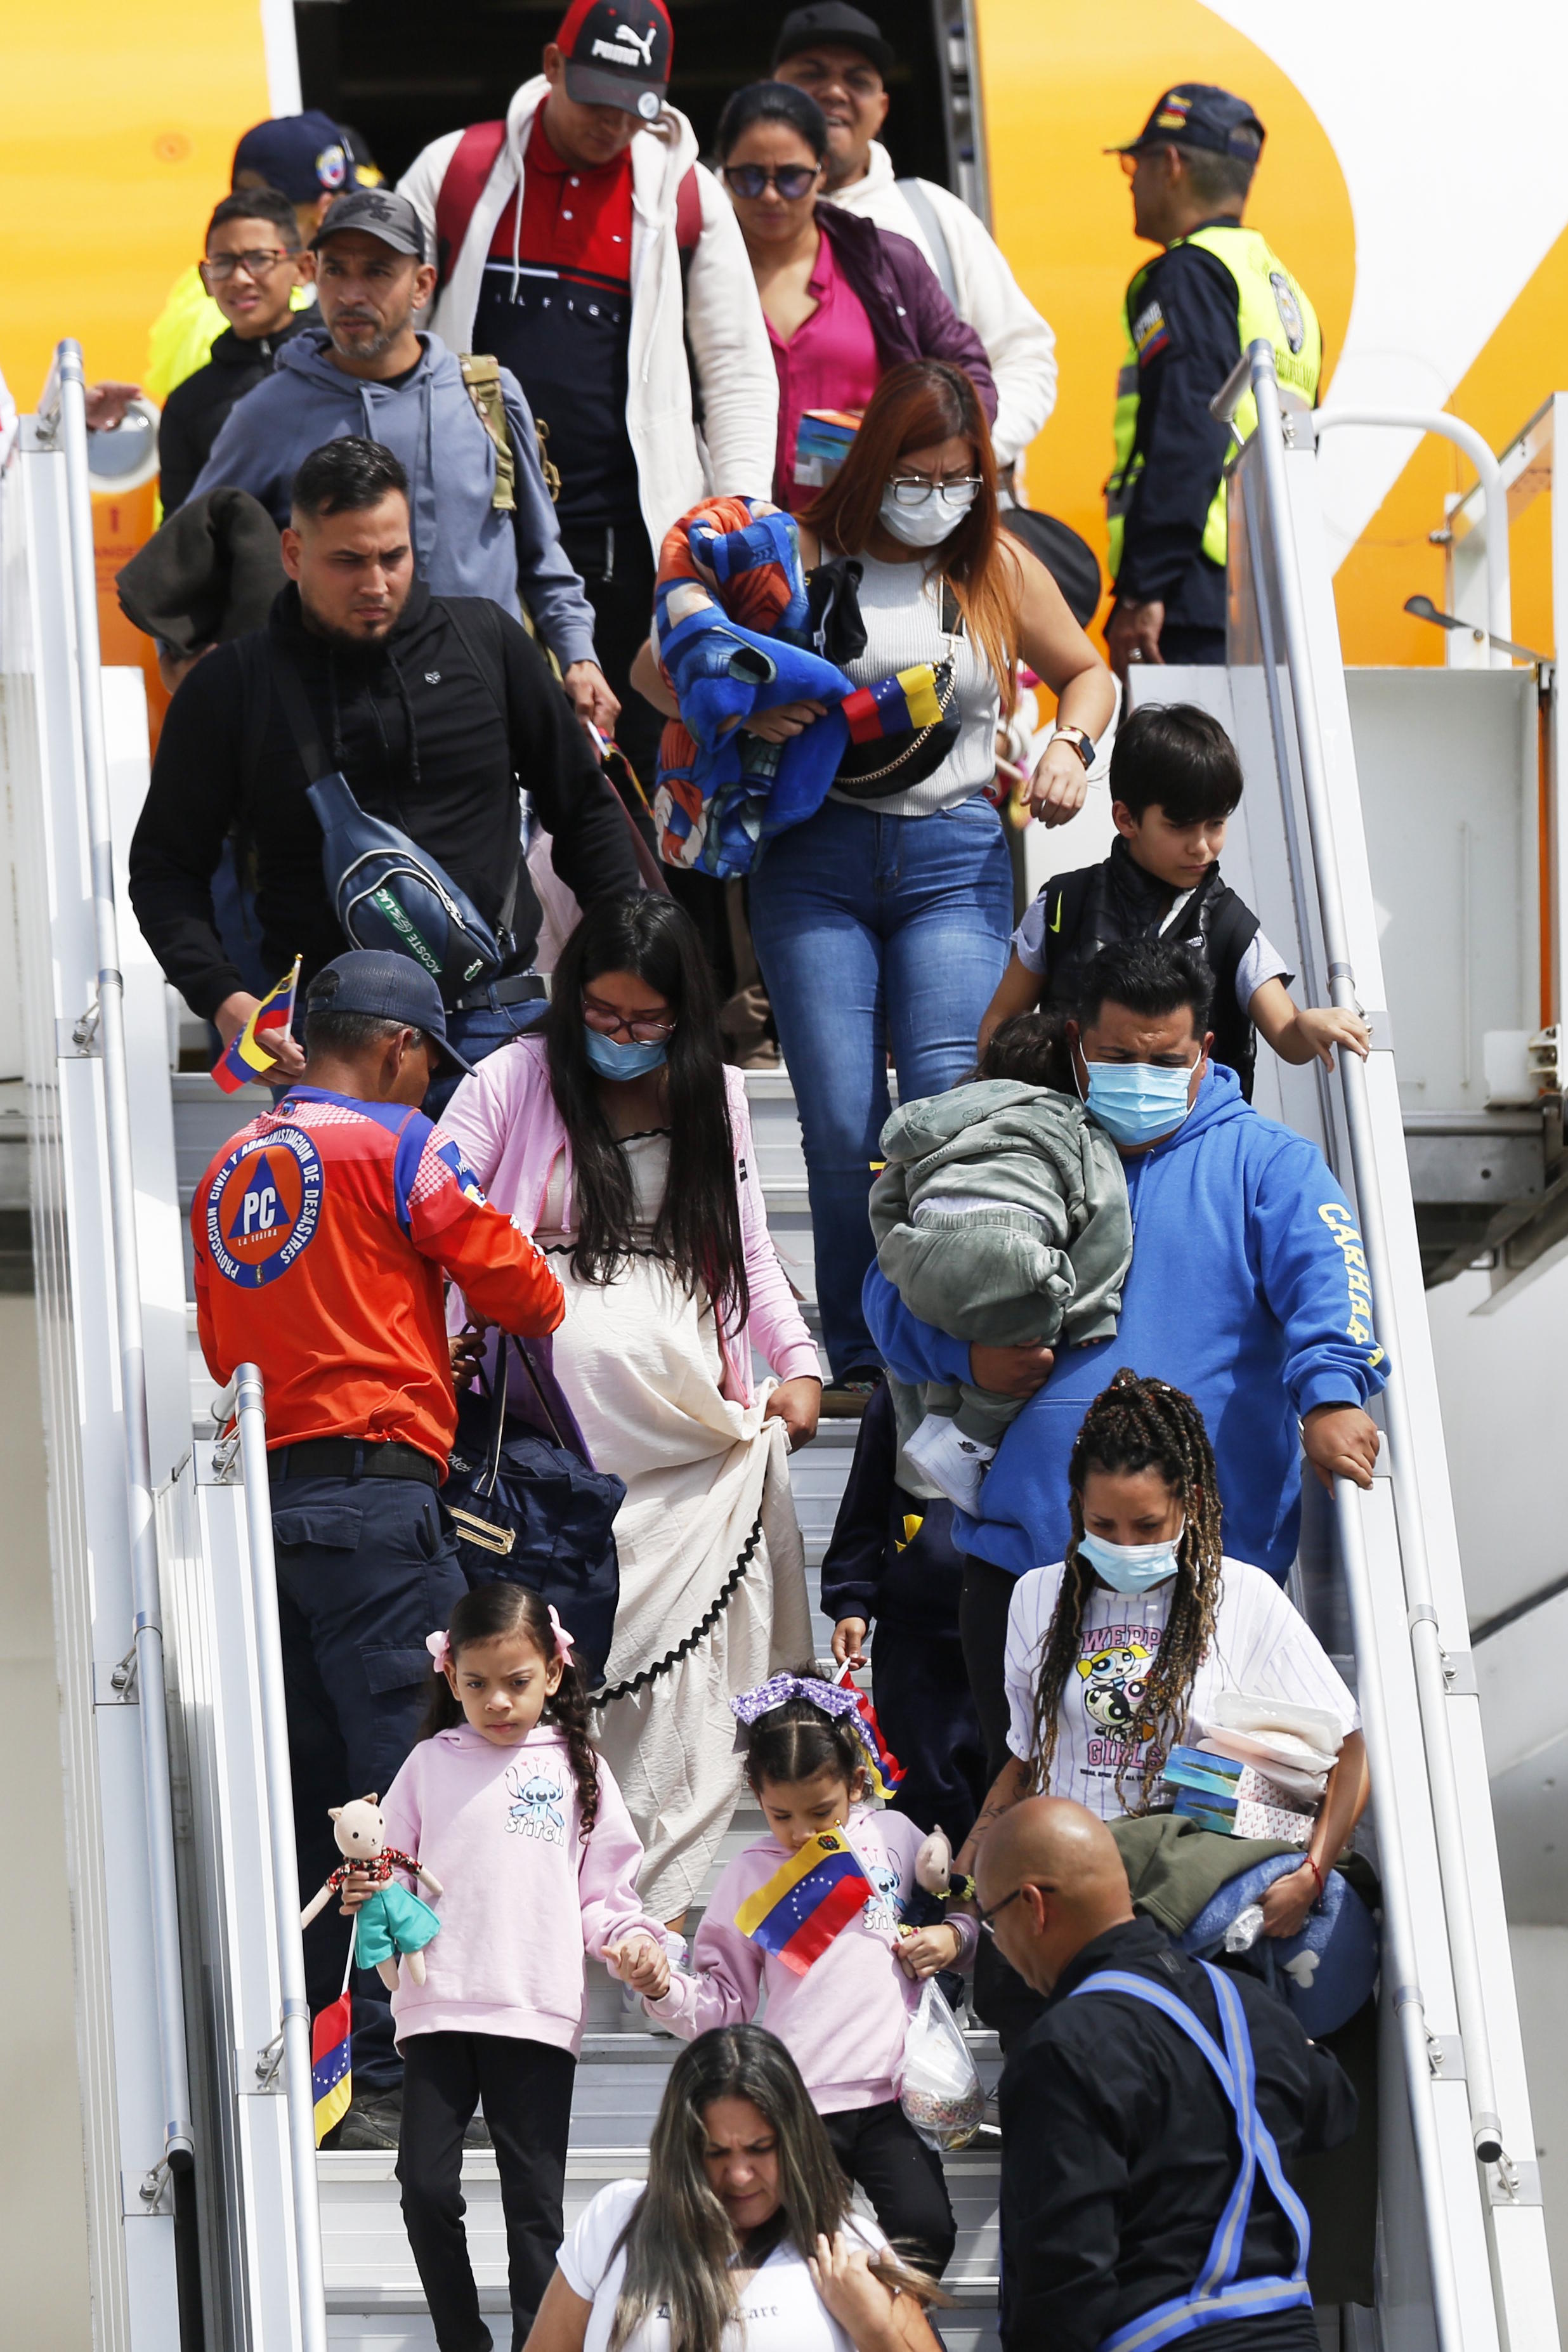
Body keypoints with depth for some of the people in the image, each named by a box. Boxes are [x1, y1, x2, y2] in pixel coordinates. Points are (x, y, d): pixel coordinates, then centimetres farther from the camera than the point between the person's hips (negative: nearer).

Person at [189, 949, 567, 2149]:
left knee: (312, 1796, 10)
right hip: (373, 1489, -7)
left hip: (258, 1498, 7)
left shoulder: (228, 1170, 18)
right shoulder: (395, 1146, -2)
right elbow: (524, 1292, -1)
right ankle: (397, 2075, -12)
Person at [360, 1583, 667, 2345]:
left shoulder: (576, 1768, 10)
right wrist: (369, 1896, -10)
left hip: (538, 2014, -1)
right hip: (438, 2007, 1)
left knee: (534, 2200, 0)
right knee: (426, 2186, -4)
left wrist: (629, 1938, -10)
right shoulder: (430, 1765, 11)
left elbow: (603, 1892, 9)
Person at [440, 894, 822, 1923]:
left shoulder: (713, 1095, 15)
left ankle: (674, 1912, 0)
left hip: (694, 1446, 3)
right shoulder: (513, 1082, 6)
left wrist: (799, 1361, 8)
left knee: (690, 1697, -3)